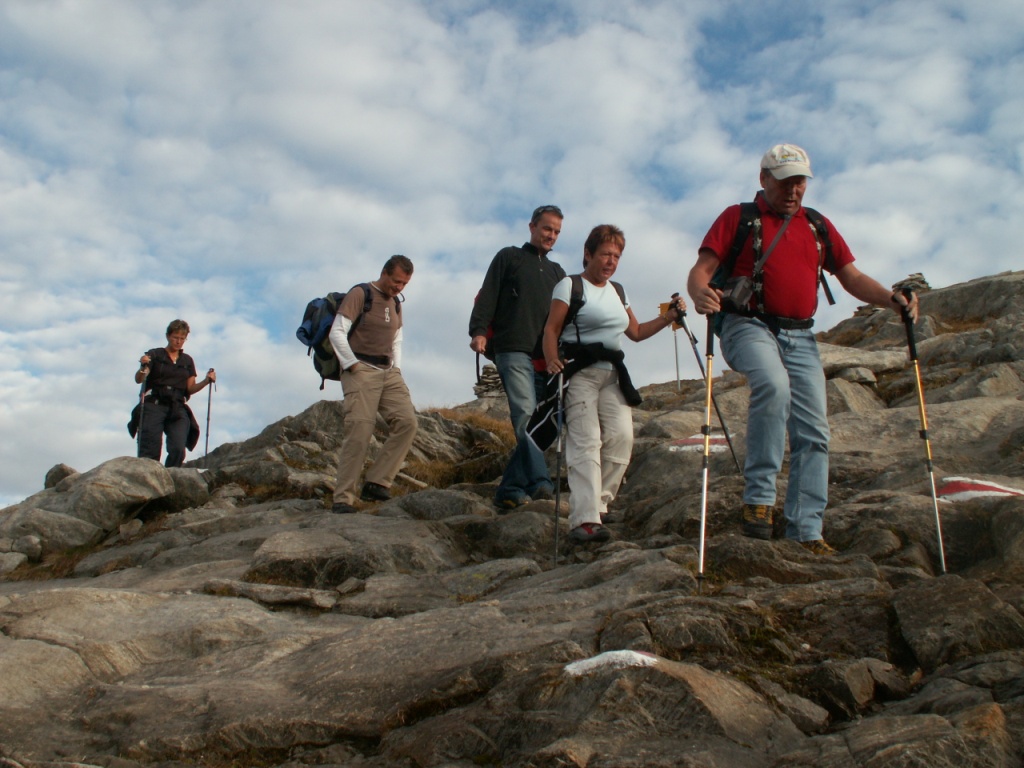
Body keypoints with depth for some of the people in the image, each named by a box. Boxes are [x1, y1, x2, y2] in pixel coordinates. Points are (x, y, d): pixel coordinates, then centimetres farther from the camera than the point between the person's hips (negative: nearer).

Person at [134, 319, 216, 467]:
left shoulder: (187, 361, 19)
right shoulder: (154, 355, 8)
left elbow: (190, 389, 14)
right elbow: (138, 380, -2)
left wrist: (207, 381, -3)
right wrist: (143, 367, -22)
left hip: (178, 409, 3)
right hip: (154, 406, -3)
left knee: (178, 450, -15)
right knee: (150, 451, -14)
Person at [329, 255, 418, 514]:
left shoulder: (396, 303, 20)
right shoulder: (360, 294, -2)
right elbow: (337, 332, -8)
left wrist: (397, 370, 12)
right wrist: (353, 365, -13)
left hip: (388, 373, 7)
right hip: (361, 370, -7)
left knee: (407, 421, -13)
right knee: (359, 430, -17)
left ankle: (376, 483, -9)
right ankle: (343, 498, -13)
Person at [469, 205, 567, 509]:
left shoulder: (557, 272, 27)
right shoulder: (508, 257, 13)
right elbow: (487, 297, 1)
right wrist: (478, 330, -14)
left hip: (545, 358, 6)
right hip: (513, 351, -5)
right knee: (526, 415, -21)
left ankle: (509, 491, 4)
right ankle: (539, 482, -29)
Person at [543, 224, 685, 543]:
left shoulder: (618, 292, 22)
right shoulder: (570, 285, 4)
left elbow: (635, 332, 26)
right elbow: (551, 329, -4)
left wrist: (668, 317, 14)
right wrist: (552, 361, -20)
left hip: (613, 374, 6)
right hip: (579, 373, -6)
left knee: (621, 436, -11)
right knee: (586, 440, -16)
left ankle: (598, 503, 1)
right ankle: (585, 520, -23)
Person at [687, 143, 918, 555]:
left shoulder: (818, 226, 20)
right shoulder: (738, 217, 7)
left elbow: (852, 277, 17)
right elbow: (701, 269, -4)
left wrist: (892, 299, -2)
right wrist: (700, 292, -28)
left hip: (801, 337, 5)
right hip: (750, 327, -5)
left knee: (813, 434, -2)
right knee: (774, 385, -35)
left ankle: (806, 533, 4)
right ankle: (758, 497, -26)